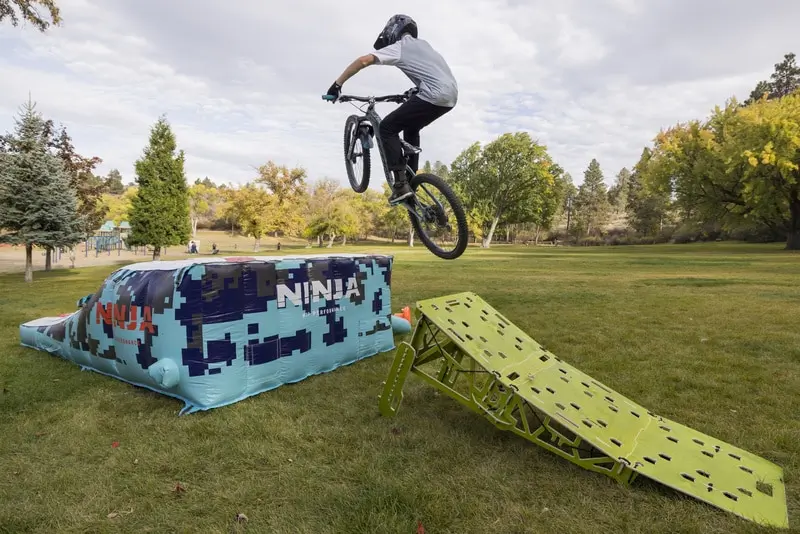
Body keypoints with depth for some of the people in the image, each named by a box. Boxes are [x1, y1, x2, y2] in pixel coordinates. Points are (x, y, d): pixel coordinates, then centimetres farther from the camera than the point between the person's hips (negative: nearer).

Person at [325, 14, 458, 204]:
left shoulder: (398, 47, 6)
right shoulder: (423, 44, 30)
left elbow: (363, 60, -6)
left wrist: (337, 84, -1)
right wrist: (414, 92, 50)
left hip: (434, 95, -8)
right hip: (451, 95, 9)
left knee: (387, 128, 0)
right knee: (411, 128, 27)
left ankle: (401, 183, -10)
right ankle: (411, 179, 24)